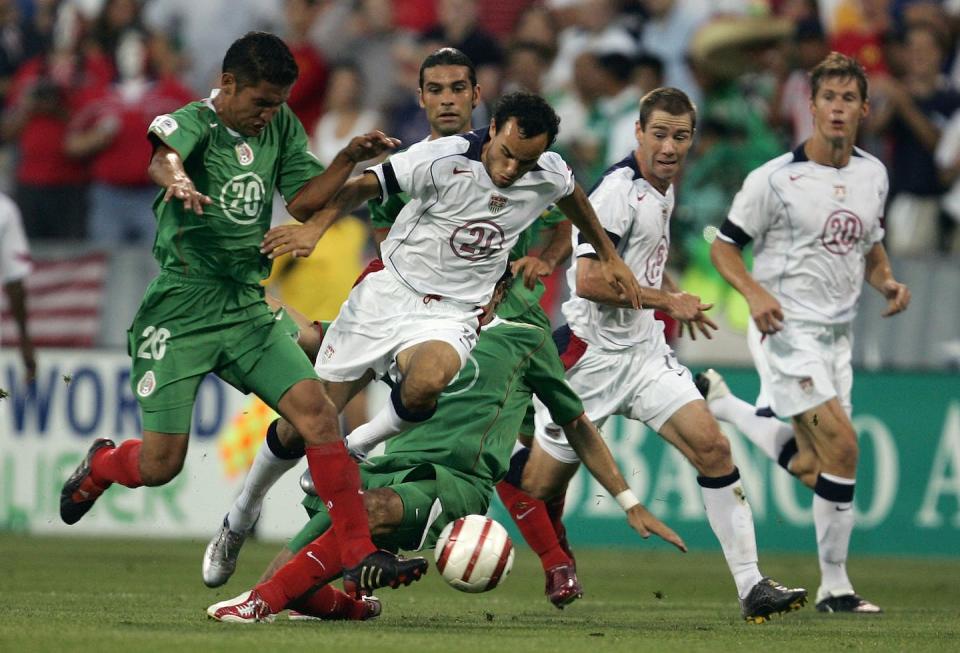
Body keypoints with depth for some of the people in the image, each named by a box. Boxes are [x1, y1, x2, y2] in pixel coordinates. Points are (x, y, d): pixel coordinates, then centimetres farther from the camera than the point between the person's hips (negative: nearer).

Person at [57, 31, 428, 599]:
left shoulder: (281, 127, 9)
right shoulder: (193, 123, -11)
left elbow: (304, 201, 10)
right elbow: (163, 159, -34)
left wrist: (349, 159, -6)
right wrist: (177, 180, -58)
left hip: (246, 308, 5)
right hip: (181, 312, -5)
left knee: (317, 409, -14)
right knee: (160, 465, -5)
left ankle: (360, 558, -13)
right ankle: (101, 466, 33)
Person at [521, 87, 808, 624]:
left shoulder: (664, 188, 10)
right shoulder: (619, 191, -18)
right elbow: (589, 280, -26)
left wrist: (678, 300, 23)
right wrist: (668, 301, -18)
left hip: (644, 353, 7)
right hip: (592, 354, -7)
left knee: (712, 447, -11)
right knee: (541, 486, 2)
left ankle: (752, 586, -13)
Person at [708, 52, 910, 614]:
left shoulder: (873, 174, 8)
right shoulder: (776, 178, -10)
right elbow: (724, 246, -4)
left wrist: (888, 282, 1)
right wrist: (755, 292, -22)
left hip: (837, 335, 7)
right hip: (787, 331, -7)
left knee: (813, 468, 5)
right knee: (842, 446, -18)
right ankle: (835, 584, -12)